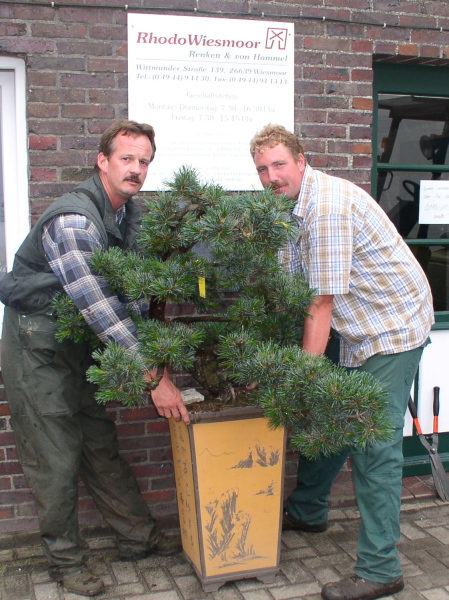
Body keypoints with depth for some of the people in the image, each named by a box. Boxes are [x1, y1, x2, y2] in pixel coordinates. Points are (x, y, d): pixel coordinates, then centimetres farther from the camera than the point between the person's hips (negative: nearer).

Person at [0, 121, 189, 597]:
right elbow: (98, 306, -33)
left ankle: (137, 536, 26)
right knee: (55, 455, 1)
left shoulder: (128, 215, 4)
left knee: (101, 444, 14)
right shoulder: (72, 219, -26)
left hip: (79, 341, 8)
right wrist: (154, 378, -33)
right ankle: (65, 558, 19)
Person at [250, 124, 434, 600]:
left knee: (373, 444, -8)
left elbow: (323, 301, -27)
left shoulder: (327, 204, -25)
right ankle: (307, 512, 38)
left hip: (394, 325, -9)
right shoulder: (292, 205, 5)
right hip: (358, 329, 9)